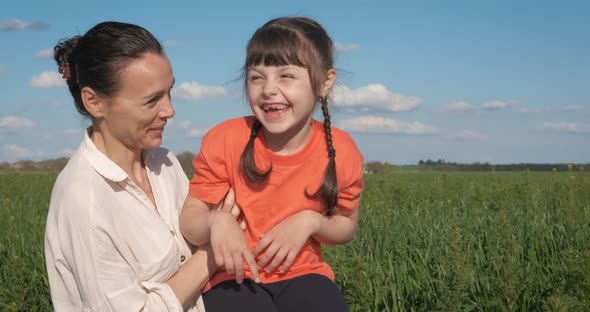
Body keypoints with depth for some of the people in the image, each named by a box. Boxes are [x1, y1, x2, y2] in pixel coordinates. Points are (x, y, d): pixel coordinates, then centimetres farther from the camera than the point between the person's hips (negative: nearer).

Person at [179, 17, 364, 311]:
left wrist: (310, 221, -13)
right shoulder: (225, 141, -11)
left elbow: (346, 226, 8)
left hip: (302, 276, 2)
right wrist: (216, 221, -28)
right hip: (233, 277, -1)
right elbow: (189, 221, -5)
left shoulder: (341, 151, -7)